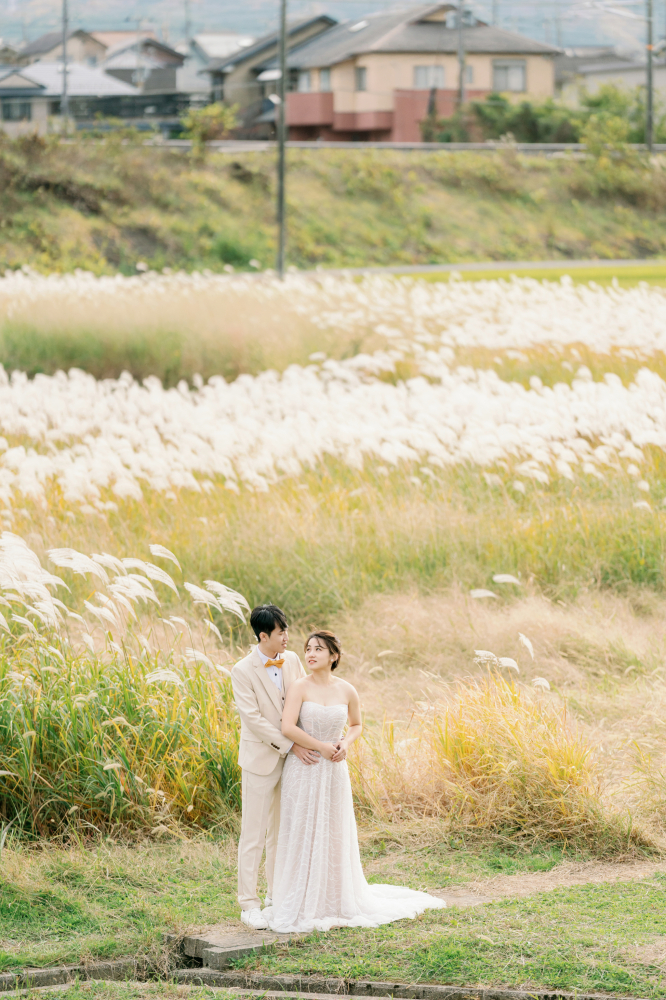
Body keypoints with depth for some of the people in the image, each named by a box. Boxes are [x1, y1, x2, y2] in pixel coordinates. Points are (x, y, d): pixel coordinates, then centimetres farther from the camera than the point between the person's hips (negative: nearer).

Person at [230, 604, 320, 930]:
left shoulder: (292, 660, 3)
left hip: (292, 758, 6)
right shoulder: (243, 671, -14)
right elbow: (254, 719, -17)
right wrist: (290, 747, -18)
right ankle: (249, 904, 3)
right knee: (254, 835, -1)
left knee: (282, 832, 14)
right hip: (261, 760, -5)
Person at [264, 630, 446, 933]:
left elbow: (356, 725, 18)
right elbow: (288, 728, -17)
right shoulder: (300, 687, -8)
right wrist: (321, 747, -14)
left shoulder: (347, 691, 2)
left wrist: (345, 744, -2)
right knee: (302, 836, 1)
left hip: (334, 771, 3)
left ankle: (337, 901, 22)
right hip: (303, 771, -3)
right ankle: (302, 905, 9)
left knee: (335, 836, 9)